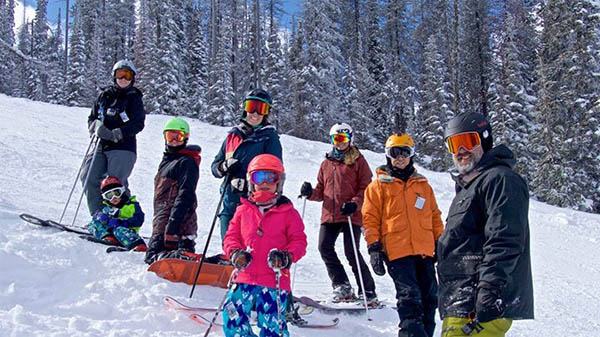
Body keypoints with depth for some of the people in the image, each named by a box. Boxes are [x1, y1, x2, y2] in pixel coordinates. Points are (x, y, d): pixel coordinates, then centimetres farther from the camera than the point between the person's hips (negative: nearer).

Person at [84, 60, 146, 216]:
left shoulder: (134, 98, 2)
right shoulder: (104, 95, 14)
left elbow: (138, 124, -8)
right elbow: (92, 118, 18)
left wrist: (115, 134, -19)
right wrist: (96, 126, -7)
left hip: (123, 147, -5)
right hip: (102, 146, 5)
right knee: (89, 178, -4)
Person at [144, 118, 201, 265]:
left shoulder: (187, 162, -8)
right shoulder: (167, 160, 23)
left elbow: (185, 196, -17)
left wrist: (172, 225, -24)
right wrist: (158, 221, 26)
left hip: (178, 223, -10)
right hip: (162, 223, 10)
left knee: (153, 257, -17)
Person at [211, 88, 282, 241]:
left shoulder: (269, 137, 2)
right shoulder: (233, 135, 16)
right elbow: (215, 166, 18)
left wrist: (246, 183, -17)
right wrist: (225, 167, -6)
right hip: (230, 202, 5)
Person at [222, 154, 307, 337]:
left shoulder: (288, 212, 4)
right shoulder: (243, 210, 10)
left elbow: (299, 241, 3)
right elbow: (231, 237, 13)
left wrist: (287, 257, -15)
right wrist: (235, 253, -7)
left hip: (275, 279, -3)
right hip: (246, 277, 3)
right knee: (233, 321, -4)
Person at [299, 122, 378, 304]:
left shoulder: (358, 161, 6)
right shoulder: (326, 163, 20)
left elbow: (366, 187, -1)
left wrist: (355, 203, -17)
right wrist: (311, 193, 0)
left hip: (351, 215, -5)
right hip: (329, 215, 5)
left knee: (351, 252, -9)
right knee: (325, 248, -8)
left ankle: (368, 291, 4)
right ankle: (342, 286, 5)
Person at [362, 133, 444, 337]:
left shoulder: (423, 185, 18)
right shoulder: (379, 185, 6)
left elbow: (435, 216, 22)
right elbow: (370, 218, 2)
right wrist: (374, 248, -6)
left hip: (424, 251, 5)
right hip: (396, 251, -4)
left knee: (429, 298, 8)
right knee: (409, 297, -13)